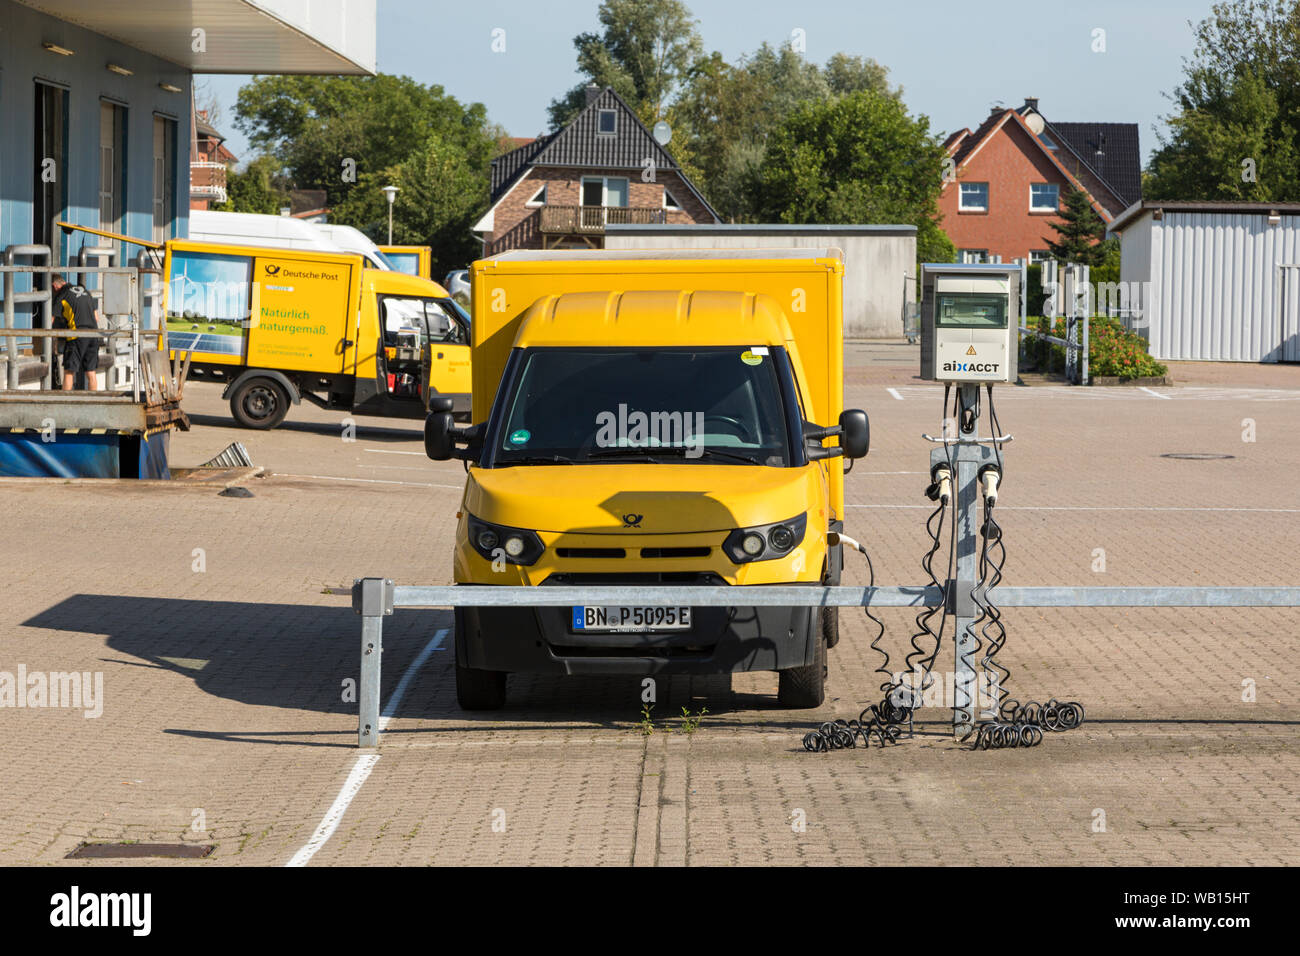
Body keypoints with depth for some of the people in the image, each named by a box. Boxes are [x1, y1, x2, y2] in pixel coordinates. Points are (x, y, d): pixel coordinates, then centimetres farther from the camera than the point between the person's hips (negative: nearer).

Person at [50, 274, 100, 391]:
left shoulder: (60, 296, 0)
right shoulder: (84, 291, 19)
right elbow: (96, 318, 22)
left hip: (76, 337, -6)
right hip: (93, 335, 6)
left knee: (69, 372, -2)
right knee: (91, 372, 9)